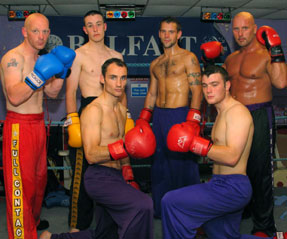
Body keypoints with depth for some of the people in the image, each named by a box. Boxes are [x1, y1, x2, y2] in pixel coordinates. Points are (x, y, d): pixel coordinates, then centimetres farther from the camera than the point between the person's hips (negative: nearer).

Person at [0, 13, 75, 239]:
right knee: (22, 184, -4)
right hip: (19, 126, -9)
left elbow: (52, 93, 12)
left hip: (38, 124, 9)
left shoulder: (39, 59, 13)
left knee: (39, 178, 19)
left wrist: (61, 71, 1)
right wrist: (38, 76, -33)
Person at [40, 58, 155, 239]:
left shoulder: (122, 109, 14)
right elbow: (91, 155, -21)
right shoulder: (93, 110, -13)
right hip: (100, 178, -9)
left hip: (116, 176, 9)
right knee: (143, 205, -29)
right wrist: (124, 148, -32)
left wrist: (129, 178, 19)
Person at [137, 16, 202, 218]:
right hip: (158, 116, 6)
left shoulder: (188, 58, -2)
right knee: (160, 163, 11)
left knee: (183, 163, -3)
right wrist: (143, 120, 12)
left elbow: (197, 91, -8)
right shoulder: (155, 64, 17)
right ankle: (160, 208, 24)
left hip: (179, 114, -6)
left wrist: (192, 122, -18)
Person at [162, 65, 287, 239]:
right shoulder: (222, 113, 17)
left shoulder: (237, 111, -15)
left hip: (232, 187, -11)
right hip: (223, 186, 11)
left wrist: (194, 143, -24)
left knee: (171, 202, -16)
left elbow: (232, 156, -26)